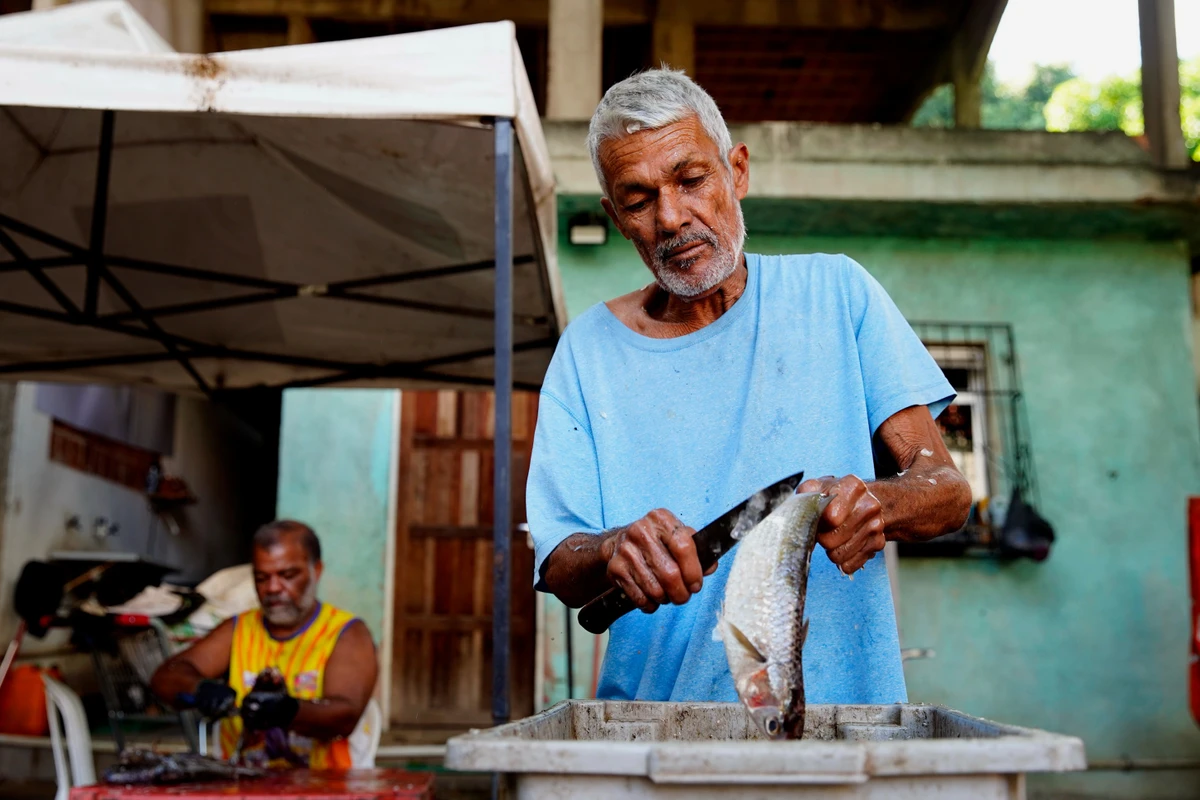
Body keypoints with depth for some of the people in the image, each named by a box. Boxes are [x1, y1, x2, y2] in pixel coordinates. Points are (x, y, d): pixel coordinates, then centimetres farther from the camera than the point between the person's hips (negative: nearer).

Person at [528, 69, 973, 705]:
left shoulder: (835, 293, 4)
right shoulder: (587, 351, 5)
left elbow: (947, 488, 2)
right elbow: (559, 567, 1)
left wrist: (878, 504, -20)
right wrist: (614, 552, -21)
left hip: (842, 712, -1)